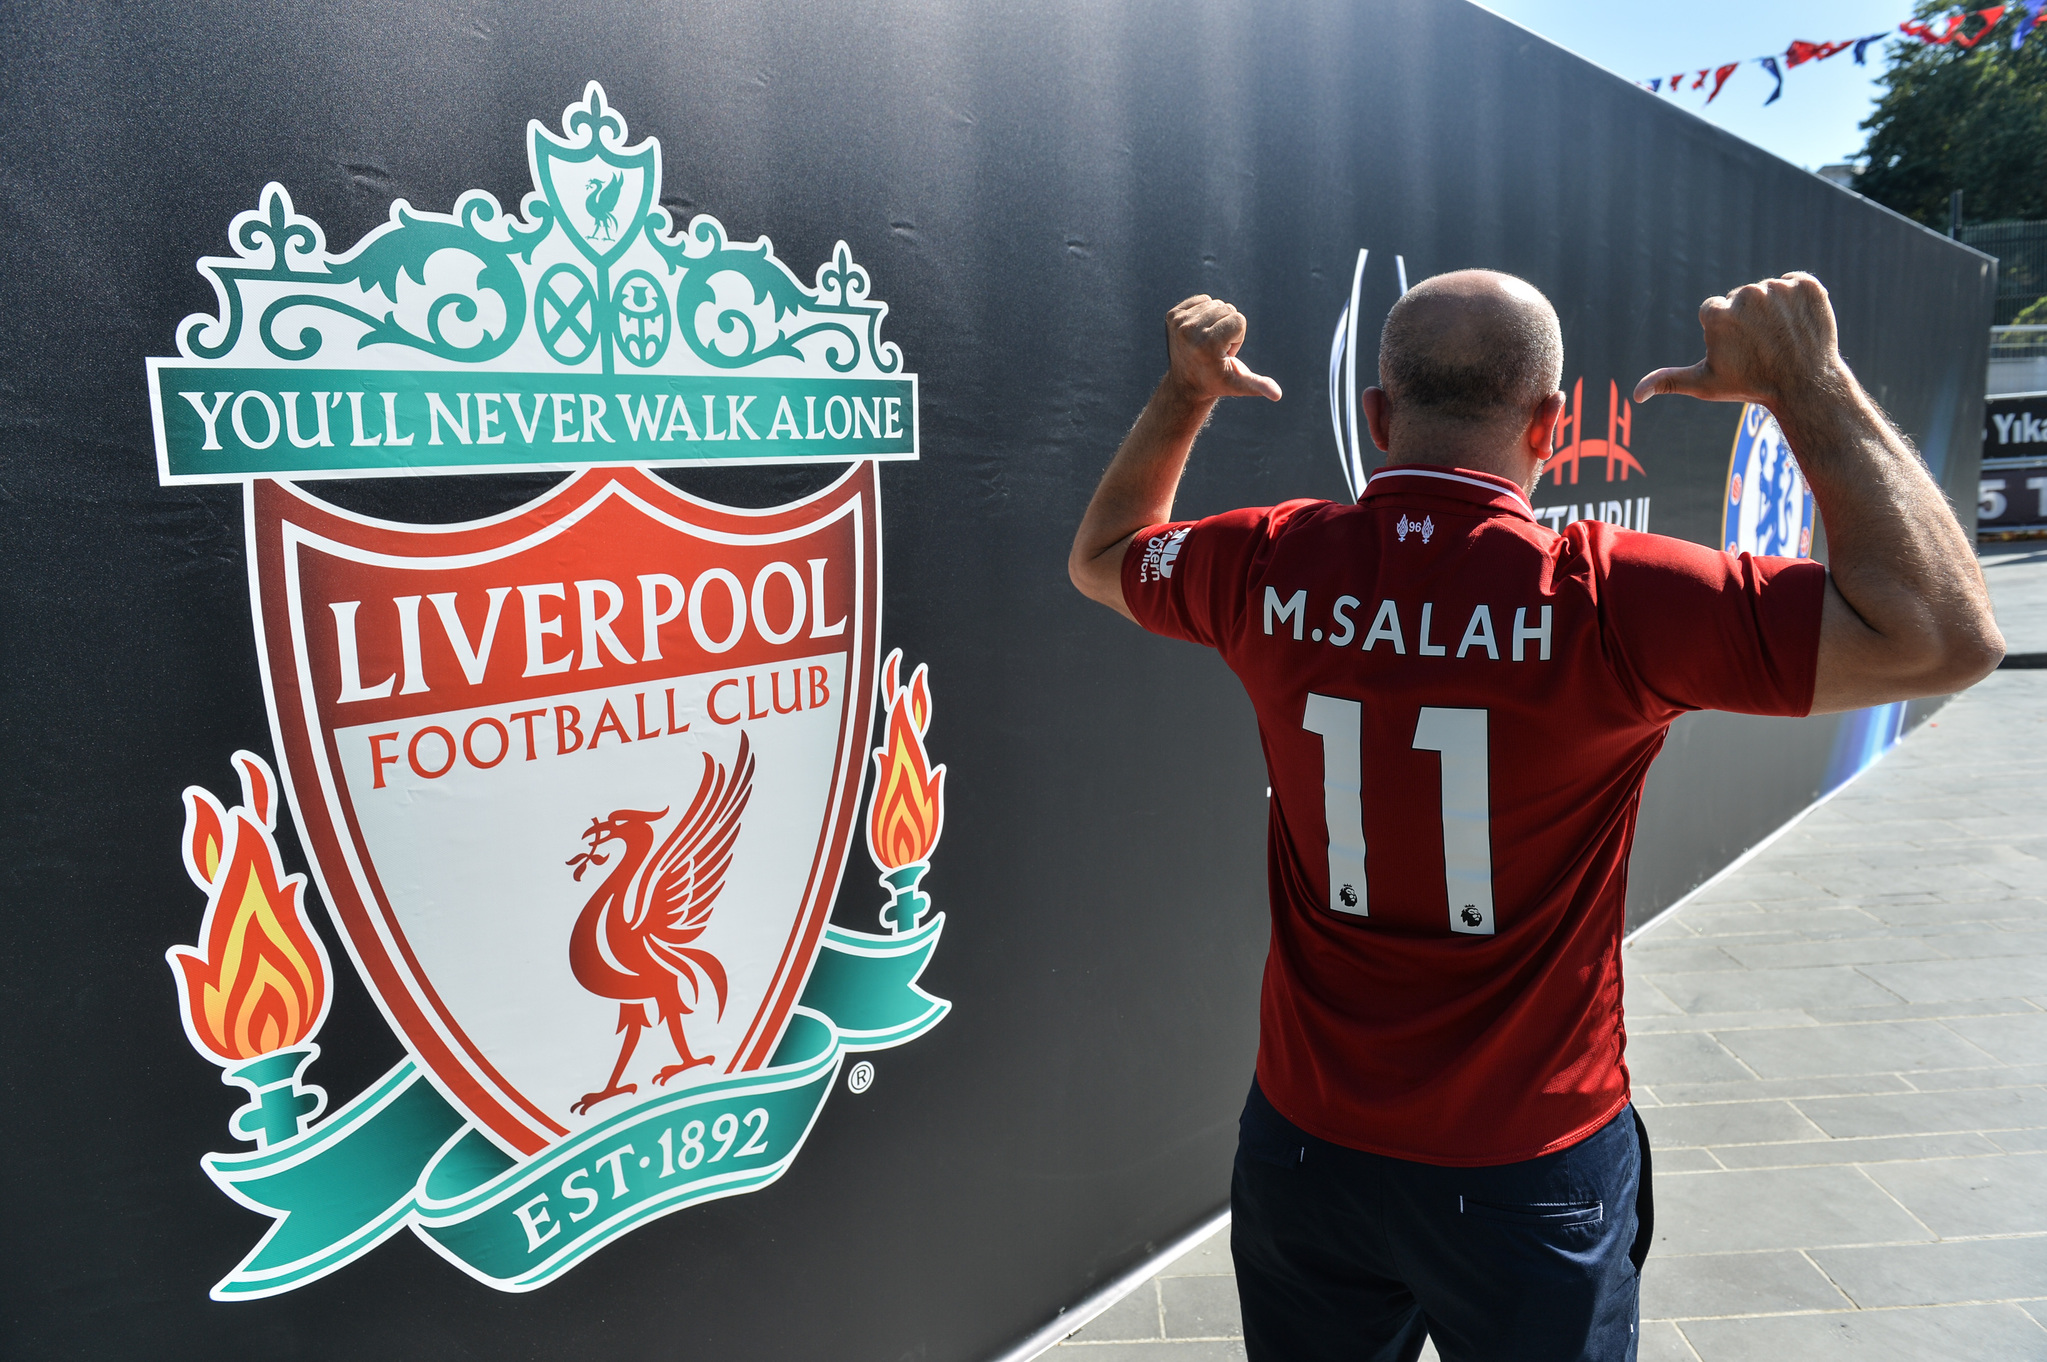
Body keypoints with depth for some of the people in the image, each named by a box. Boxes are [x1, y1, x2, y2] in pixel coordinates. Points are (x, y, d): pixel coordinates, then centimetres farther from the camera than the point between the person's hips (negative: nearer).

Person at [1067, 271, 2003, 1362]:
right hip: (1531, 1176, -2)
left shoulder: (1266, 570, -11)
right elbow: (1944, 639, -19)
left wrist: (1183, 394, 15)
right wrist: (1806, 382, -14)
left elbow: (1100, 556, 9)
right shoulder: (1602, 600, -23)